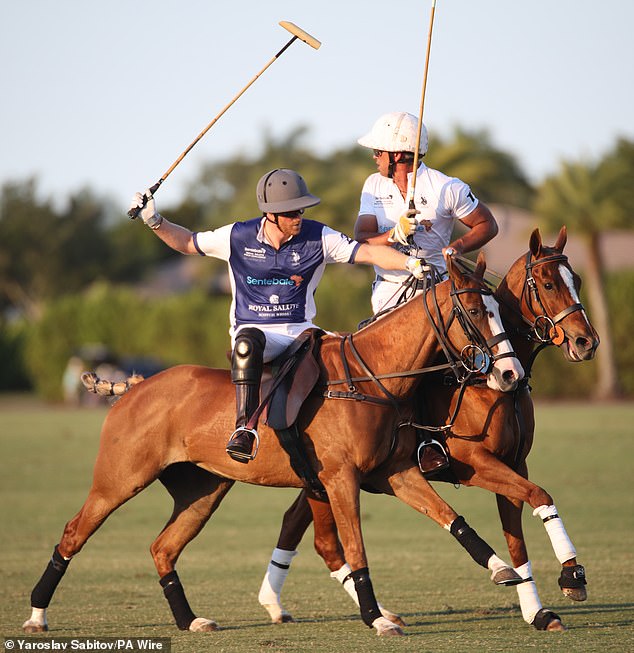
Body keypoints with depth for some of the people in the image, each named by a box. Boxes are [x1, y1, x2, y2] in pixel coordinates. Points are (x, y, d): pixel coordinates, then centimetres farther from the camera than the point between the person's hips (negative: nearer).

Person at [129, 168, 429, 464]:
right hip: (252, 328, -2)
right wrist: (154, 220, -1)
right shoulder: (238, 237, -1)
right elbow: (187, 242, 12)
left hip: (300, 331, 2)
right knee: (248, 340, -39)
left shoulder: (318, 237, -1)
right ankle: (245, 427, -44)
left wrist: (412, 264, -21)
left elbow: (369, 253, -7)